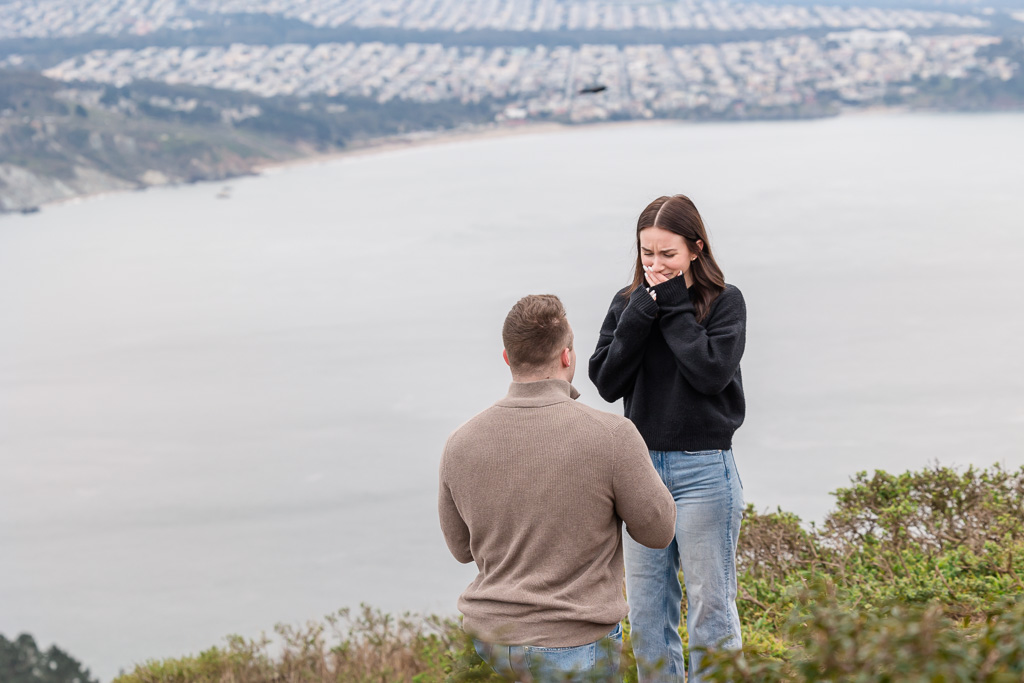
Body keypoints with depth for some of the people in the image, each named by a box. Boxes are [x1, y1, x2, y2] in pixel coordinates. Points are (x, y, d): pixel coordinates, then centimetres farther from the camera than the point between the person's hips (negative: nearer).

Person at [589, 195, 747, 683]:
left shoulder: (724, 303, -3)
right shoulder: (629, 303, 7)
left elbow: (711, 372, -17)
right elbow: (606, 381, -4)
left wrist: (673, 307, -12)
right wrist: (645, 310, -10)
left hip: (703, 469, -4)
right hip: (640, 464, 4)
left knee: (710, 606, -1)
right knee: (646, 611, 9)